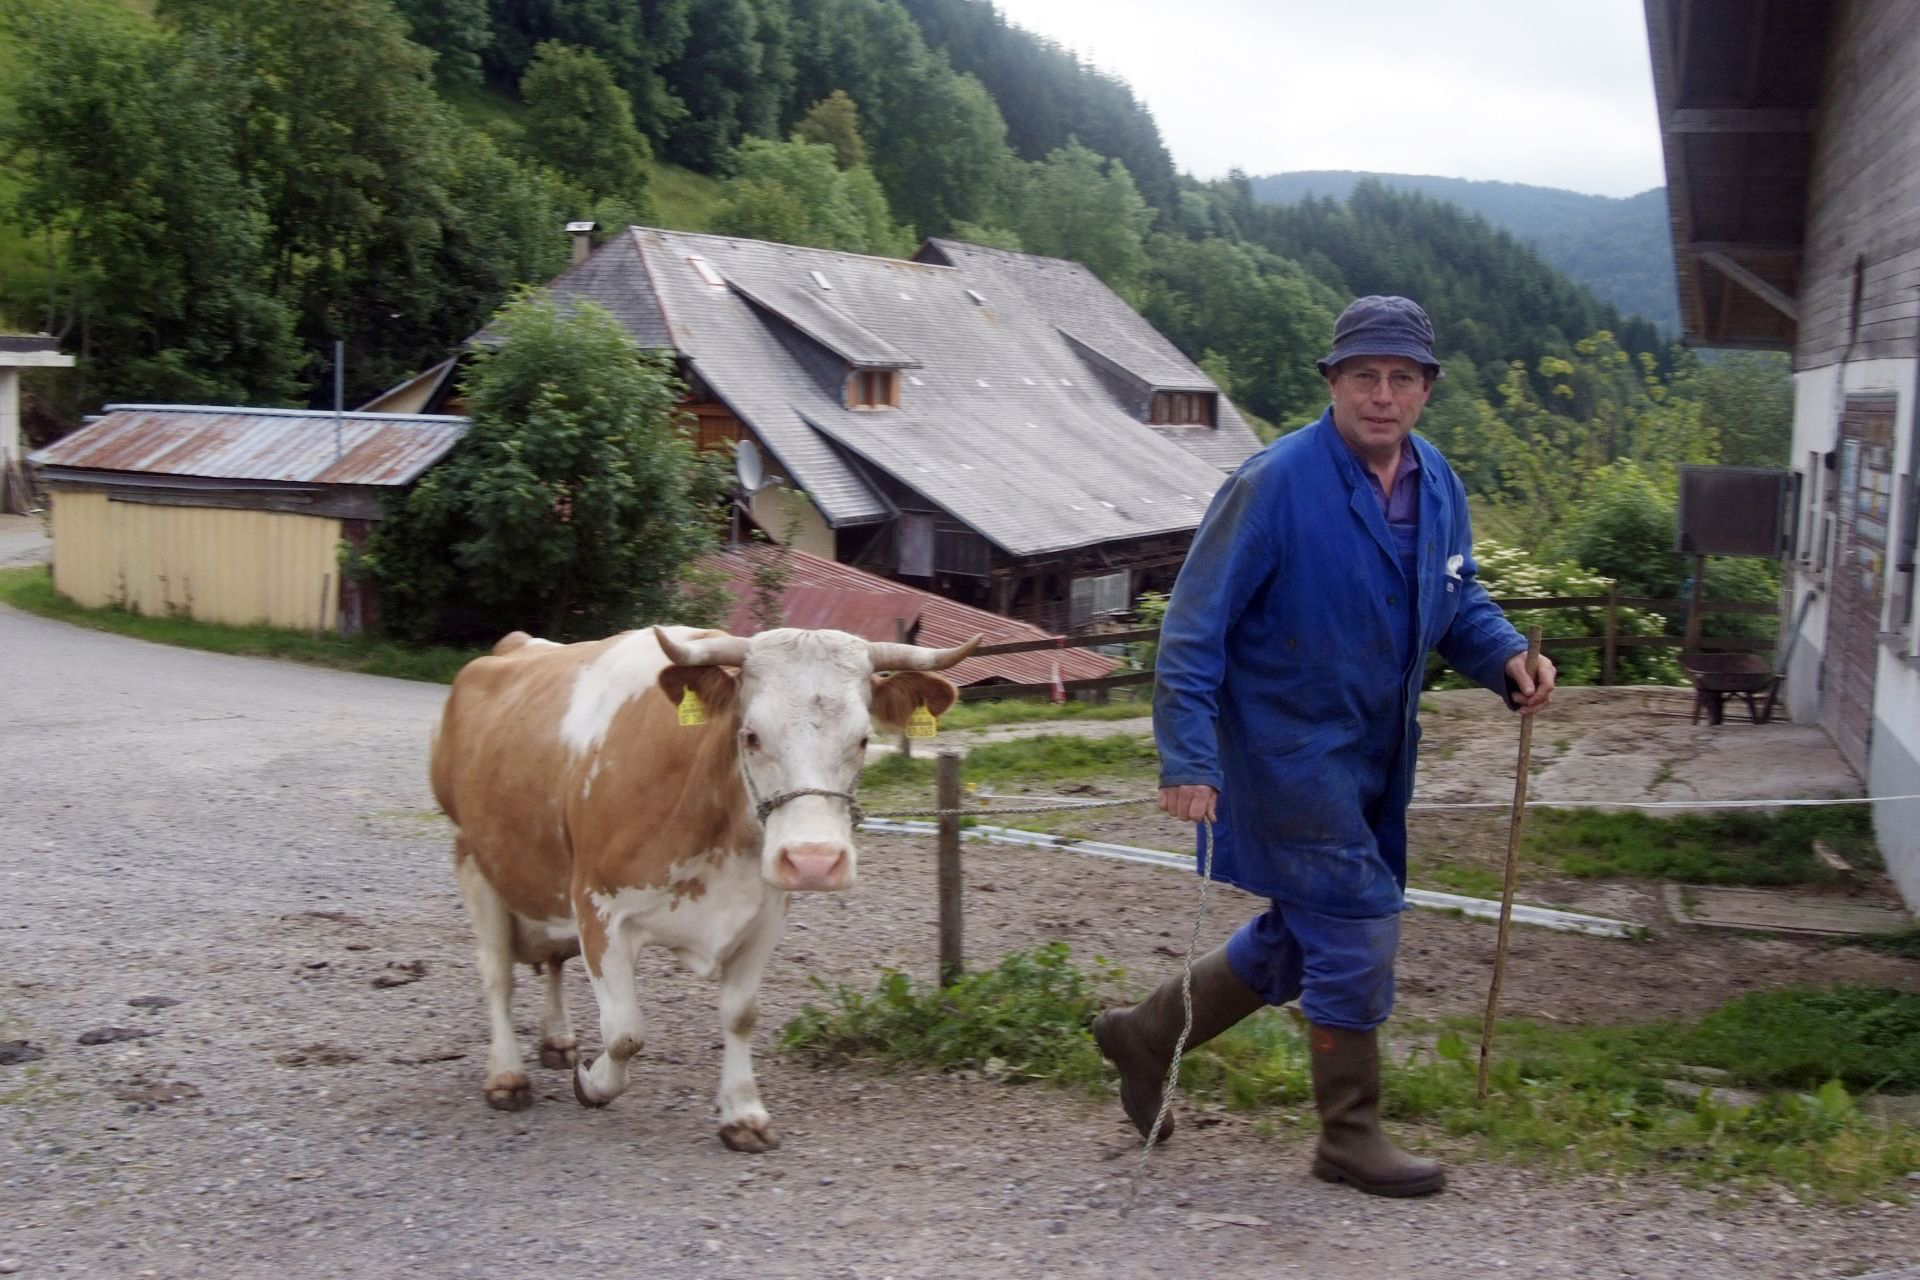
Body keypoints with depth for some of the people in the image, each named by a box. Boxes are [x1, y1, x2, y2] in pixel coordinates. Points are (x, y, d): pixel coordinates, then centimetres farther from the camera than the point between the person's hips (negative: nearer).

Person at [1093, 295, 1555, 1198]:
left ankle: (1148, 1034, 36)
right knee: (1357, 932, -3)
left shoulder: (1436, 483, 3)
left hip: (1371, 756, 8)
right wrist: (1188, 759, -23)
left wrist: (1507, 659, -5)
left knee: (1298, 937, 17)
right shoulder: (1276, 483, -19)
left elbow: (1456, 599, 16)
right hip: (1288, 746, -8)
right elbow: (1195, 625, -18)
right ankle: (1350, 1136, 17)